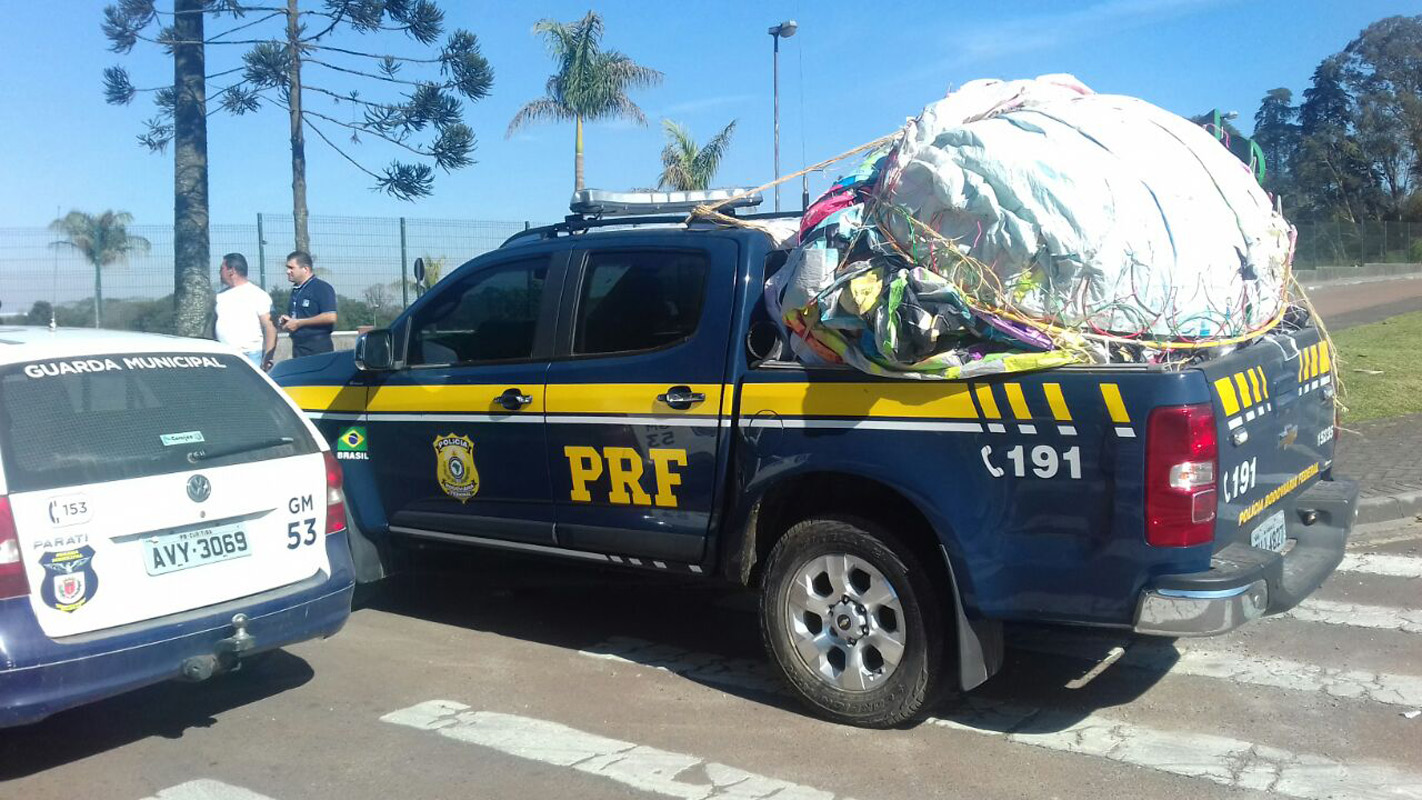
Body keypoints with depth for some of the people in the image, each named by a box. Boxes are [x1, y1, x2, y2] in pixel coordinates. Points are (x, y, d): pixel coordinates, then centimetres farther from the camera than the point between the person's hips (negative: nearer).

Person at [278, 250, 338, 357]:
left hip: (318, 348, -8)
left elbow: (330, 317, -20)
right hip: (298, 347, 9)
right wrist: (287, 321, 5)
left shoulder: (322, 288, -9)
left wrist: (298, 323, -15)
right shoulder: (295, 290, 18)